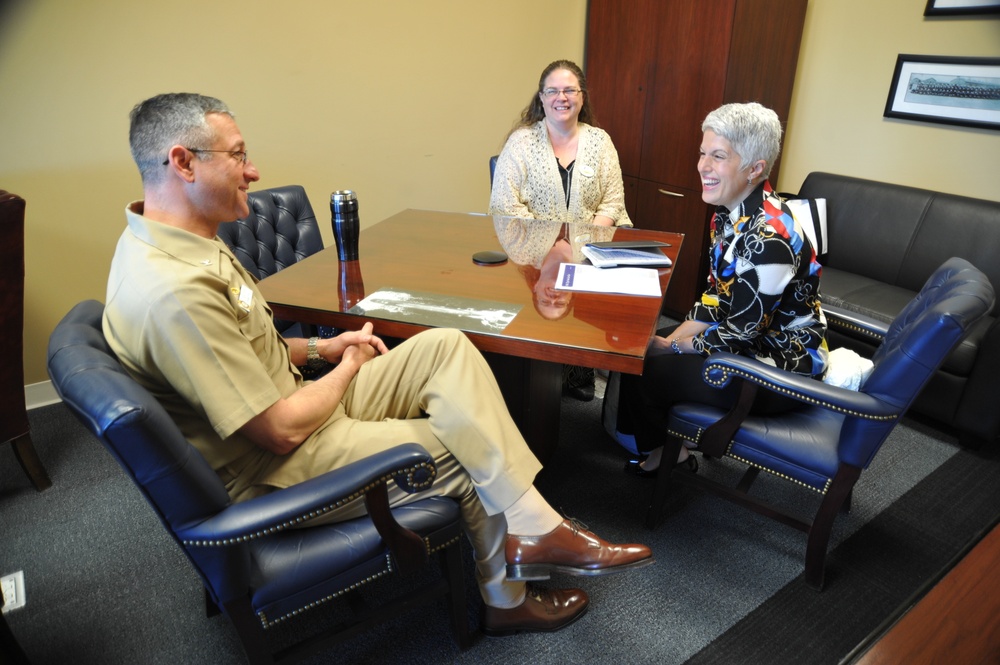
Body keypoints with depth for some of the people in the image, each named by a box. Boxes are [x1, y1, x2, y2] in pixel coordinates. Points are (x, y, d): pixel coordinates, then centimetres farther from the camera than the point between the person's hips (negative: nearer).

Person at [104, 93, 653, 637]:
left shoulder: (175, 242, 4)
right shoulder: (174, 289, -30)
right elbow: (282, 431, -27)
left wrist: (317, 348, 4)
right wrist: (349, 367, -9)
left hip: (296, 402, 9)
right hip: (272, 474, -9)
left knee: (445, 347, -6)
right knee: (469, 451, -5)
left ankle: (535, 529, -5)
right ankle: (504, 601, 22)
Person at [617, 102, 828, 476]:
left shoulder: (768, 238, -30)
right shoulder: (730, 213, -2)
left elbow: (740, 333, -25)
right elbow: (717, 295, 6)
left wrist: (671, 347, -12)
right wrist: (673, 338, -5)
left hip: (781, 369, -9)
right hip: (745, 338, 9)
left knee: (642, 369, -10)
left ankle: (658, 454, 21)